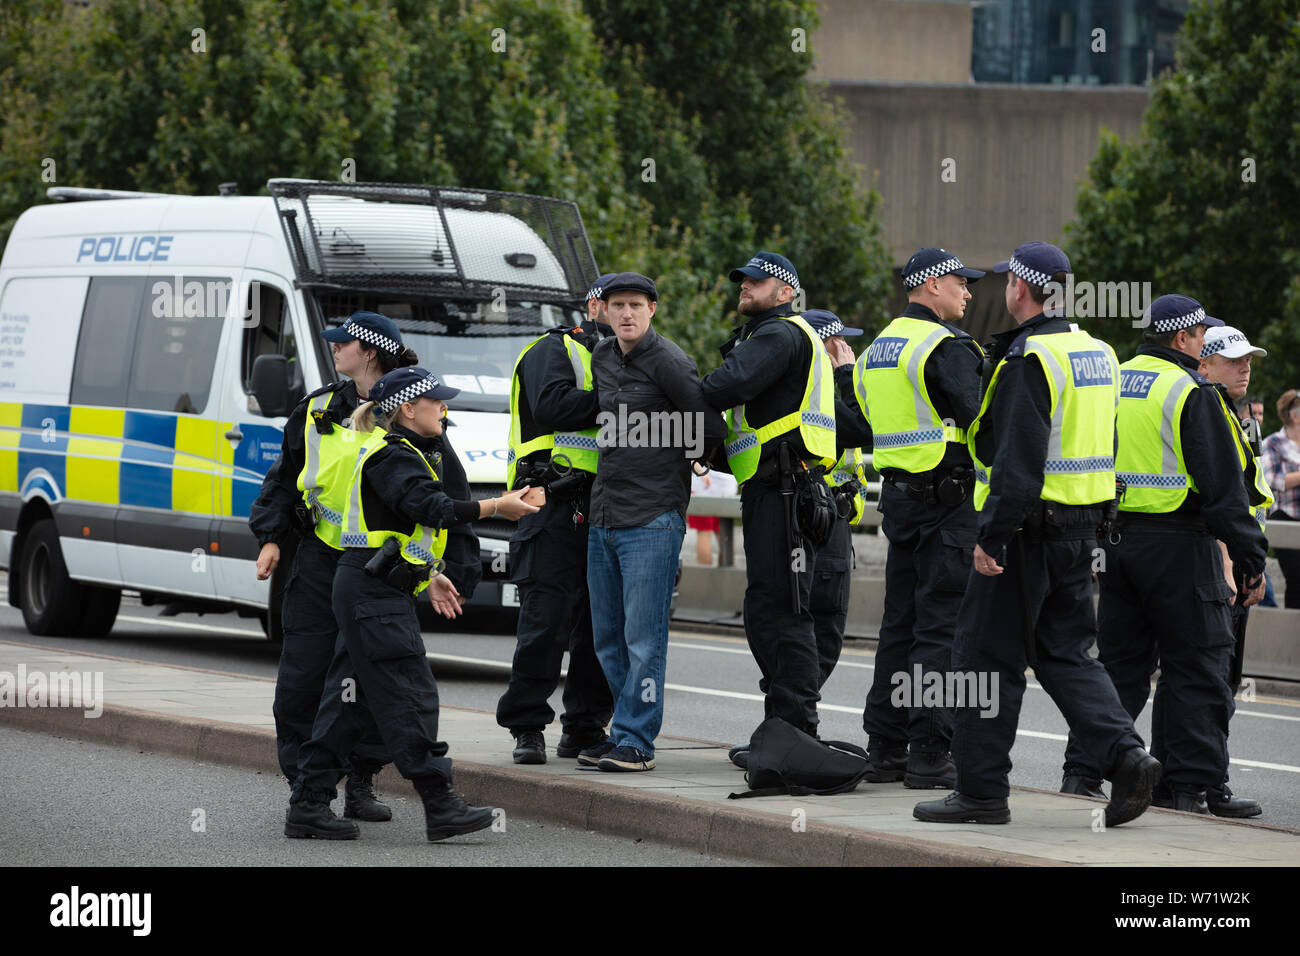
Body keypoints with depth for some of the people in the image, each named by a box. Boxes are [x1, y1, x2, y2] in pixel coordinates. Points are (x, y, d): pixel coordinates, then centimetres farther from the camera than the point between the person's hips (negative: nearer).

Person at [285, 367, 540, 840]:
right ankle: (440, 805, -11)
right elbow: (432, 508, -26)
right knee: (410, 695, -10)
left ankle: (308, 805, 9)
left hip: (369, 590, 11)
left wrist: (428, 576, 27)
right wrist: (497, 507, -25)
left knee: (348, 700, 9)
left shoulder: (397, 453, 21)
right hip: (374, 593, -11)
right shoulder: (391, 455, -13)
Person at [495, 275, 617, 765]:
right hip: (557, 508, -7)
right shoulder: (554, 351, 2)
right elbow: (553, 406, -16)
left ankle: (585, 725, 13)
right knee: (546, 618, -9)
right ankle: (527, 729, -4)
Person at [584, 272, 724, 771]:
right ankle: (624, 732, 21)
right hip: (603, 519, 8)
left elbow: (711, 428, -8)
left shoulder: (667, 363, -10)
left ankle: (636, 742, -5)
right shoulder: (602, 359, 13)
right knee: (608, 638, 12)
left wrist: (678, 464, 7)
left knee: (643, 637, -7)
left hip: (652, 519, -8)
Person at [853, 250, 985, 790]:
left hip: (898, 496, 9)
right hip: (948, 498, -9)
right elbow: (980, 421, -17)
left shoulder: (878, 350, 16)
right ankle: (929, 753, -9)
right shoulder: (946, 347, -13)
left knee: (900, 623, 12)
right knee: (942, 625, -7)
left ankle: (884, 747, 14)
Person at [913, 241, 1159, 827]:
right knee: (1064, 653, 14)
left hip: (1029, 531, -8)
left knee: (988, 656, 1)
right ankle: (1125, 757, -3)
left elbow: (1018, 460, -23)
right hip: (1081, 528, 8)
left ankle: (981, 790, 4)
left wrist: (991, 535, -21)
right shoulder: (1097, 353, 12)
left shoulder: (1028, 359, -16)